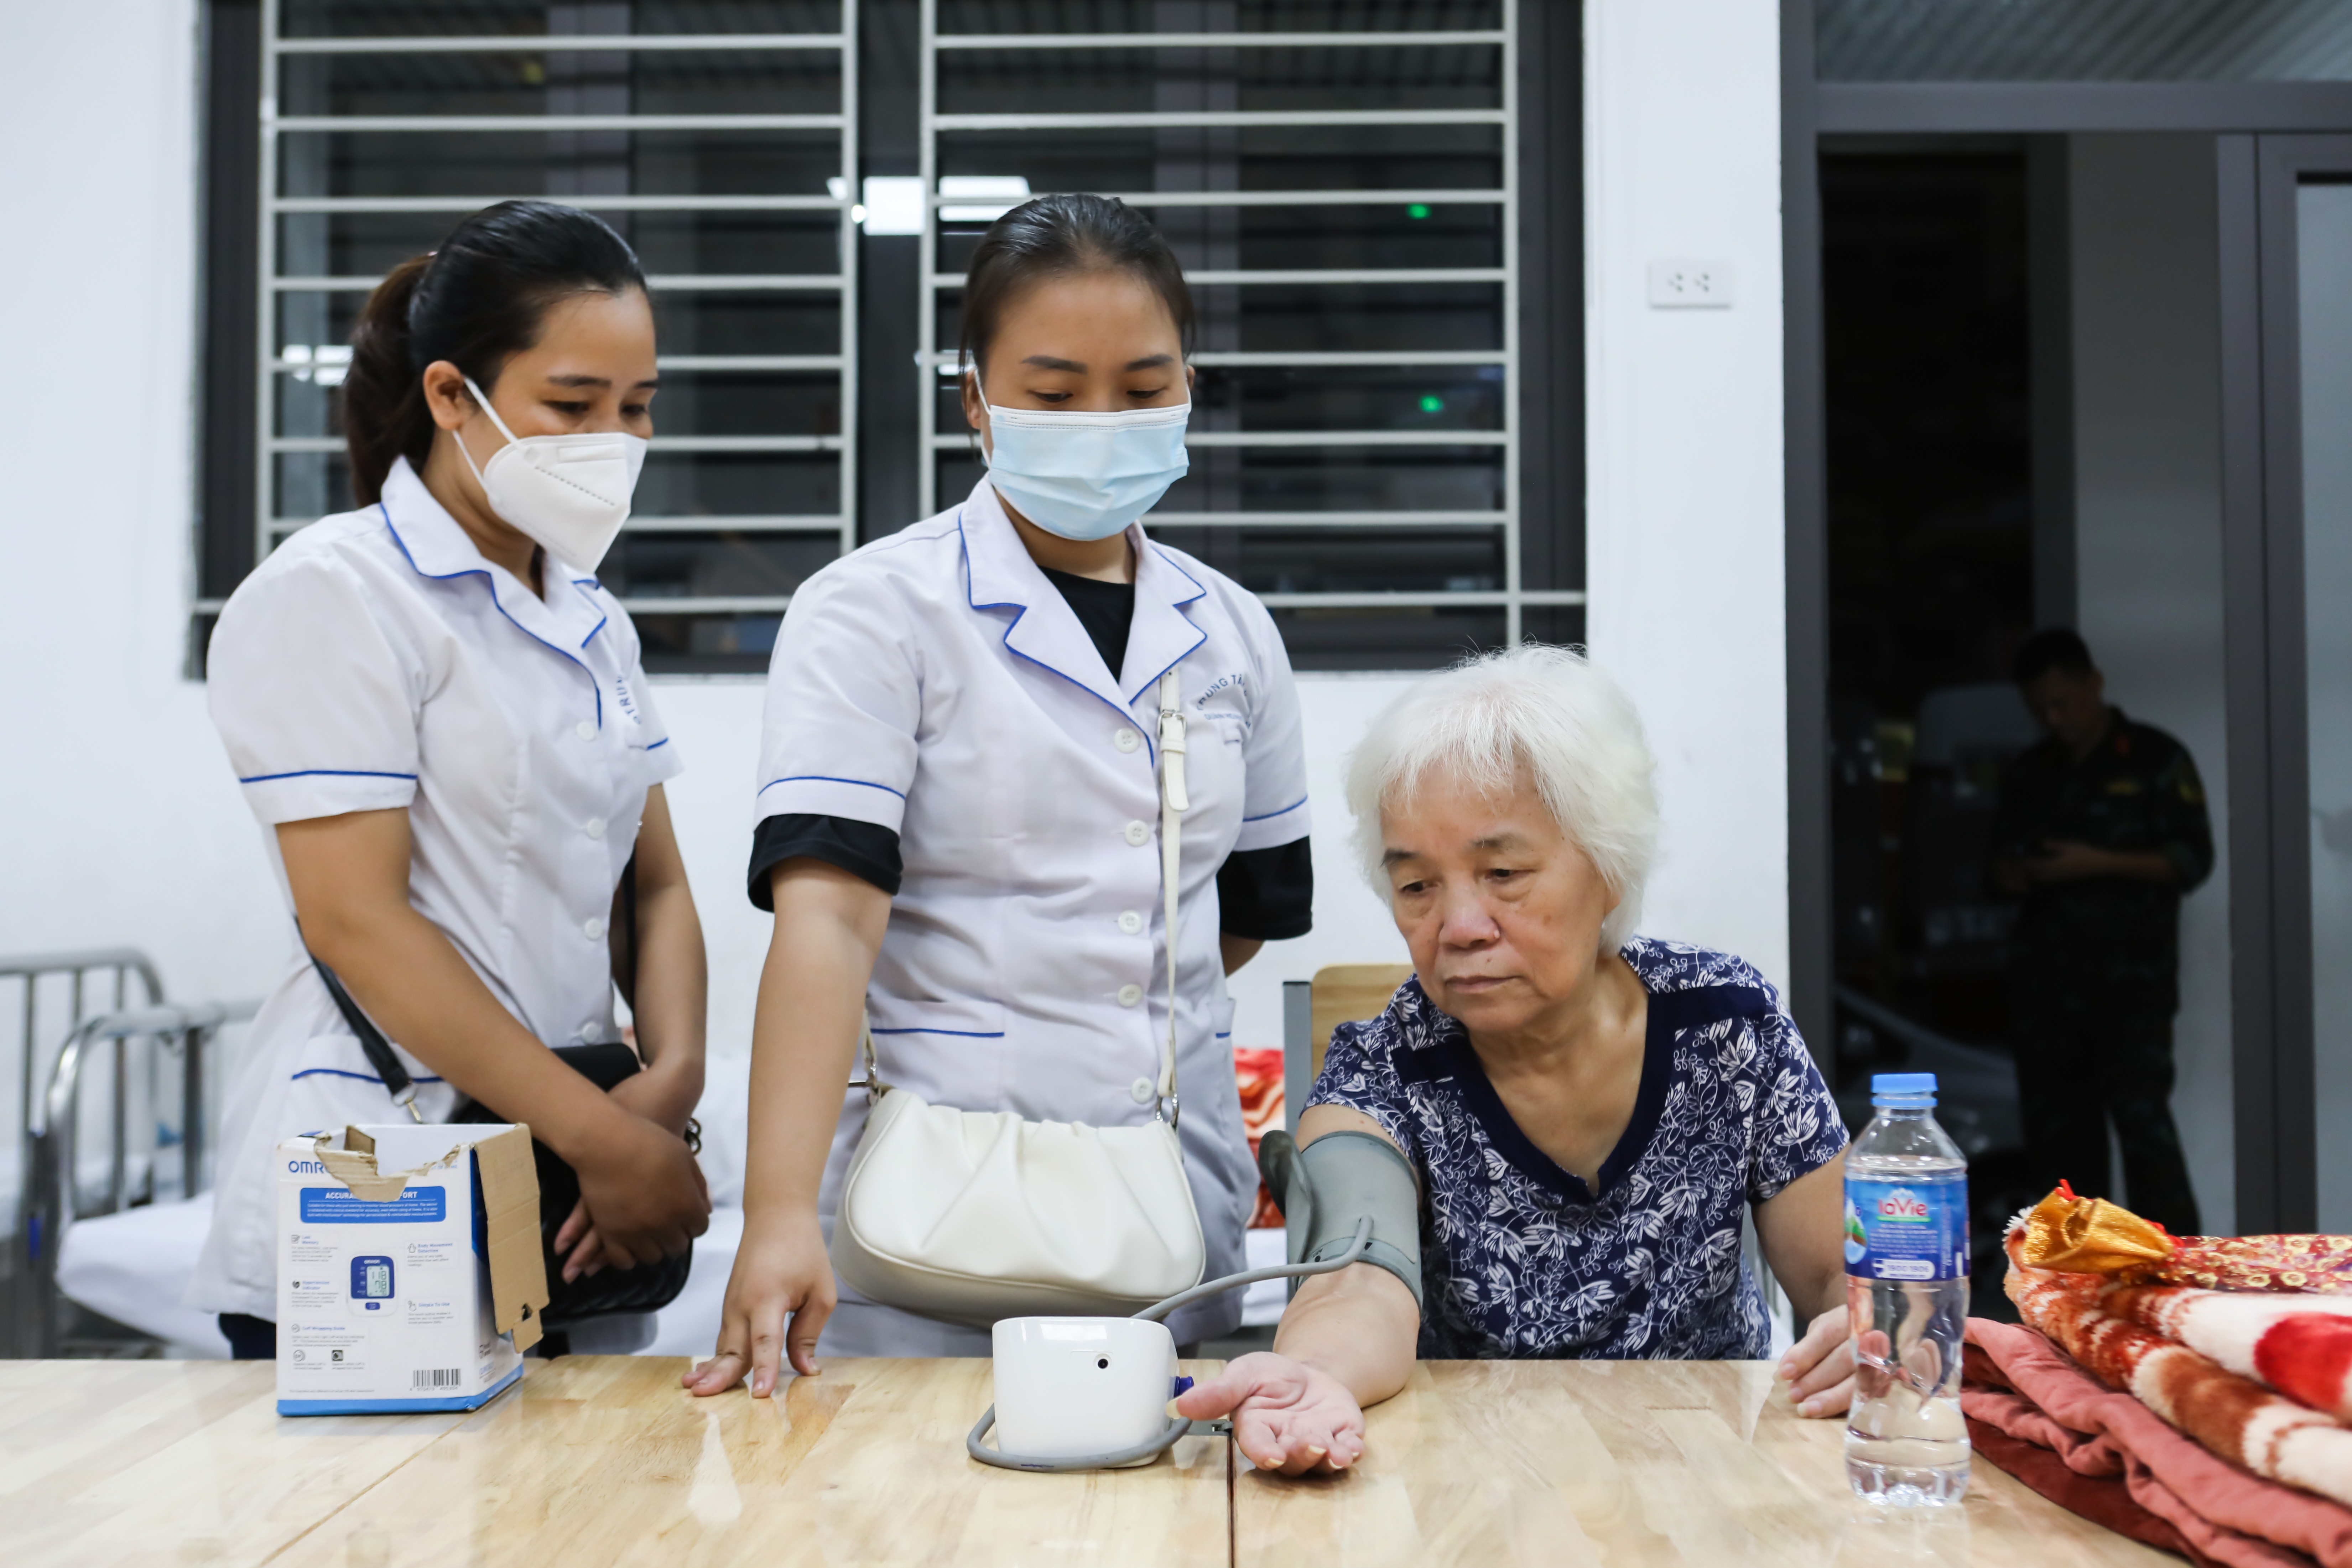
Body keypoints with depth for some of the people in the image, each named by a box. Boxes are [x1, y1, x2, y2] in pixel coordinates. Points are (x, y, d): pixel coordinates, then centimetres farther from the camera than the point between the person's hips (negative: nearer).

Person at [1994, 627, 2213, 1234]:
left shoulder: (2156, 759, 2)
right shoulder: (2029, 773, 16)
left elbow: (2193, 859, -3)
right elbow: (2005, 858, 25)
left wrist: (2099, 863, -14)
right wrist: (2009, 873, 1)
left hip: (2132, 979, -5)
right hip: (2046, 979, 5)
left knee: (2142, 1117, -12)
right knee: (2055, 1130, 4)